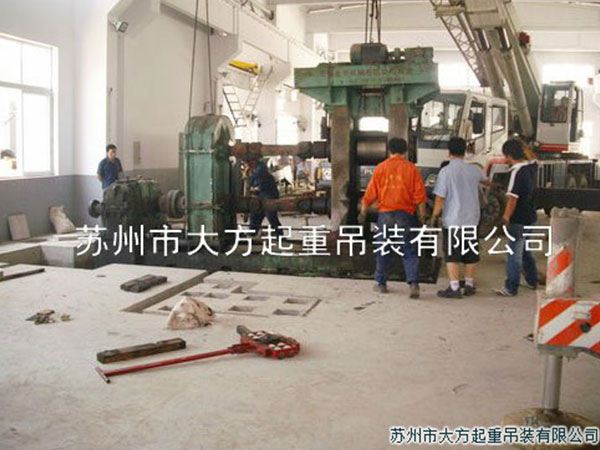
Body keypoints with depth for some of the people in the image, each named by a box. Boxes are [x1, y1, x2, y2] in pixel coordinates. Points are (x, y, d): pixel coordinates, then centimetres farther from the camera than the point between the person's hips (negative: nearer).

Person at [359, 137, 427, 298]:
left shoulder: (380, 168, 2)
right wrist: (422, 217, 4)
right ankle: (413, 283, -9)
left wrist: (363, 213, 14)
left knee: (383, 250, 13)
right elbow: (420, 196, -3)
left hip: (385, 214, 1)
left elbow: (370, 194, 2)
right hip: (405, 215, -1)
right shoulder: (412, 168, 0)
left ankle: (381, 283, 21)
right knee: (409, 252, 3)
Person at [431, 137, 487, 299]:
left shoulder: (445, 172, -12)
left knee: (452, 255, 1)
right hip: (471, 220, 5)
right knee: (471, 254, 14)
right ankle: (469, 285, 23)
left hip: (452, 220, -4)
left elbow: (440, 199, -13)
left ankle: (454, 288, -1)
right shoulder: (474, 170, 2)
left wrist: (434, 217, 0)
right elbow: (484, 179, 27)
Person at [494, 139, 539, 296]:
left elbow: (512, 199, -23)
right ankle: (532, 281, 35)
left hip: (519, 220, -9)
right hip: (530, 217, 9)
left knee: (514, 255, 0)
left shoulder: (517, 172, -22)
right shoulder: (531, 166, 2)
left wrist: (506, 218, -15)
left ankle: (511, 288, 6)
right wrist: (523, 147, 22)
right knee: (525, 251, 23)